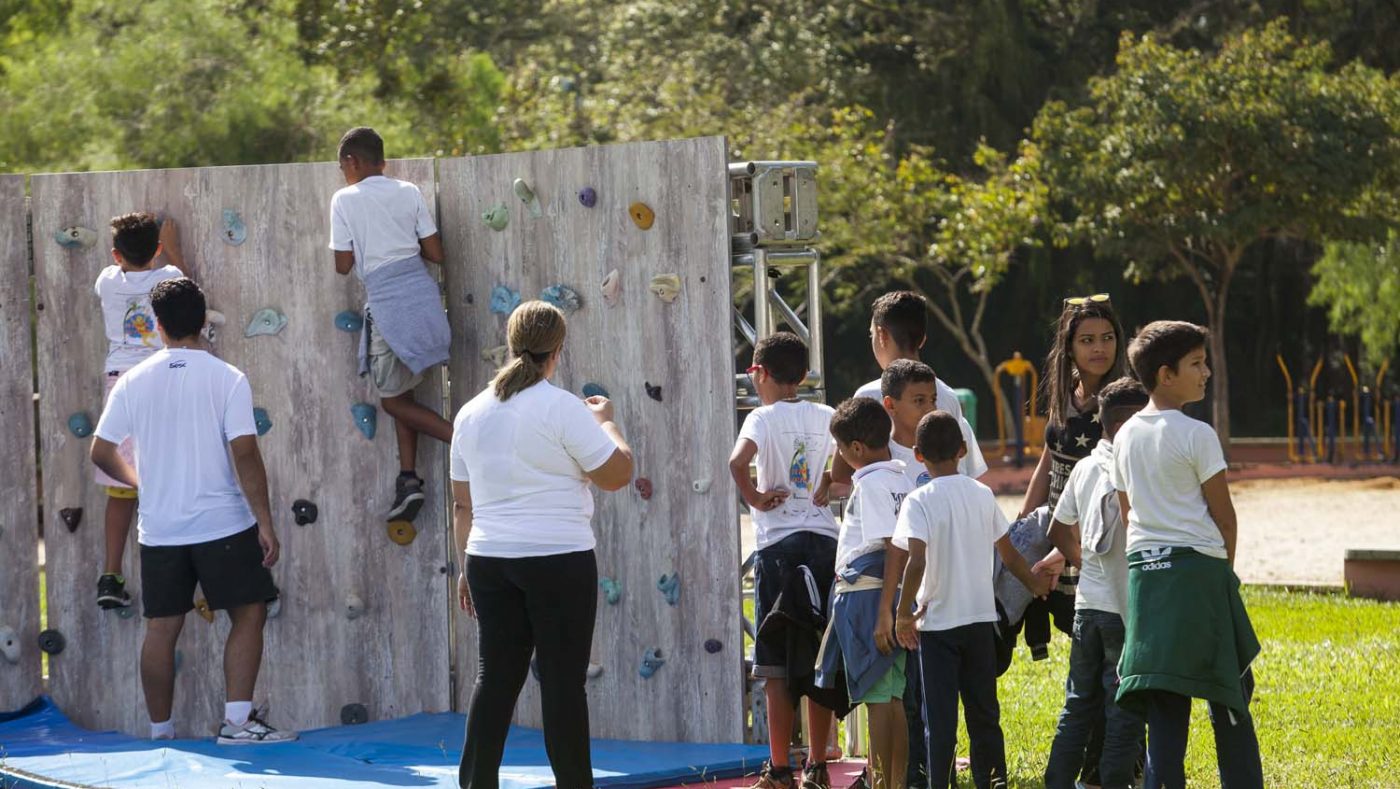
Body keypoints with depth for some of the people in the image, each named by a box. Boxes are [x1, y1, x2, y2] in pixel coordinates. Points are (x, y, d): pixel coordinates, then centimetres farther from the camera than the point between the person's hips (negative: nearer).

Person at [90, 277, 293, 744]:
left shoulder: (134, 382, 1)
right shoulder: (226, 378, -8)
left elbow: (102, 452, 6)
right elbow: (245, 454, -13)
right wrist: (265, 523, -9)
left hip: (158, 528, 3)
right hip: (223, 524, -3)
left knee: (161, 628, 10)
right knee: (248, 615, 5)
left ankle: (160, 731, 14)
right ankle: (237, 720, -5)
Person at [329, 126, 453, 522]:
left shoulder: (345, 200, -2)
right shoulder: (408, 192, 8)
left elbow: (344, 264, -1)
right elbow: (436, 254, 7)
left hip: (386, 304, -5)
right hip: (423, 294, 5)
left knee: (393, 399, 7)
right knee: (401, 392, 18)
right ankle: (408, 477, 7)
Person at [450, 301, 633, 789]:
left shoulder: (472, 413, 9)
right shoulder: (562, 408, -9)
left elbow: (462, 503, 14)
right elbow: (618, 474, -7)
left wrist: (467, 565, 22)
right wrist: (606, 421, 10)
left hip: (489, 561, 5)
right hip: (559, 560, -5)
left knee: (495, 677, 9)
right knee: (563, 681, -2)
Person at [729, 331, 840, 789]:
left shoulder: (764, 417, -6)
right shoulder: (826, 417, 7)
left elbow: (738, 462, -25)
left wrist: (754, 499, -10)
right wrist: (826, 489, 11)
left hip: (779, 544, -4)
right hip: (825, 541, 4)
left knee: (776, 665, 1)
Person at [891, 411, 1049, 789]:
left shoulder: (919, 501, -12)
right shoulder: (983, 495, 3)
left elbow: (916, 561, -24)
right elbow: (1008, 553, 13)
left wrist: (904, 614, -14)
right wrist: (1035, 583, 31)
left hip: (937, 621, -4)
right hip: (980, 617, 4)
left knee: (940, 716, 0)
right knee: (984, 712, 13)